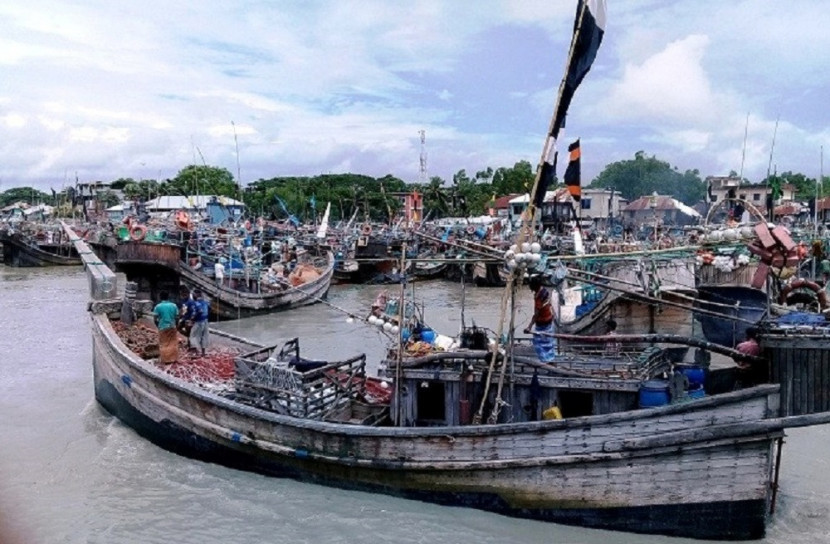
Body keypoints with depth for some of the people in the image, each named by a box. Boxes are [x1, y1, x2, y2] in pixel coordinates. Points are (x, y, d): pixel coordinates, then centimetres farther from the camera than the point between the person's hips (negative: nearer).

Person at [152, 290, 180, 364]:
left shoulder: (158, 306, -8)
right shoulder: (174, 305, -2)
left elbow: (155, 319, -8)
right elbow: (177, 317, -1)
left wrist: (158, 325, 9)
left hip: (163, 327, -2)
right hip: (172, 327, 2)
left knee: (163, 344, 8)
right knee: (173, 343, 12)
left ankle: (165, 360, 10)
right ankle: (174, 359, 16)